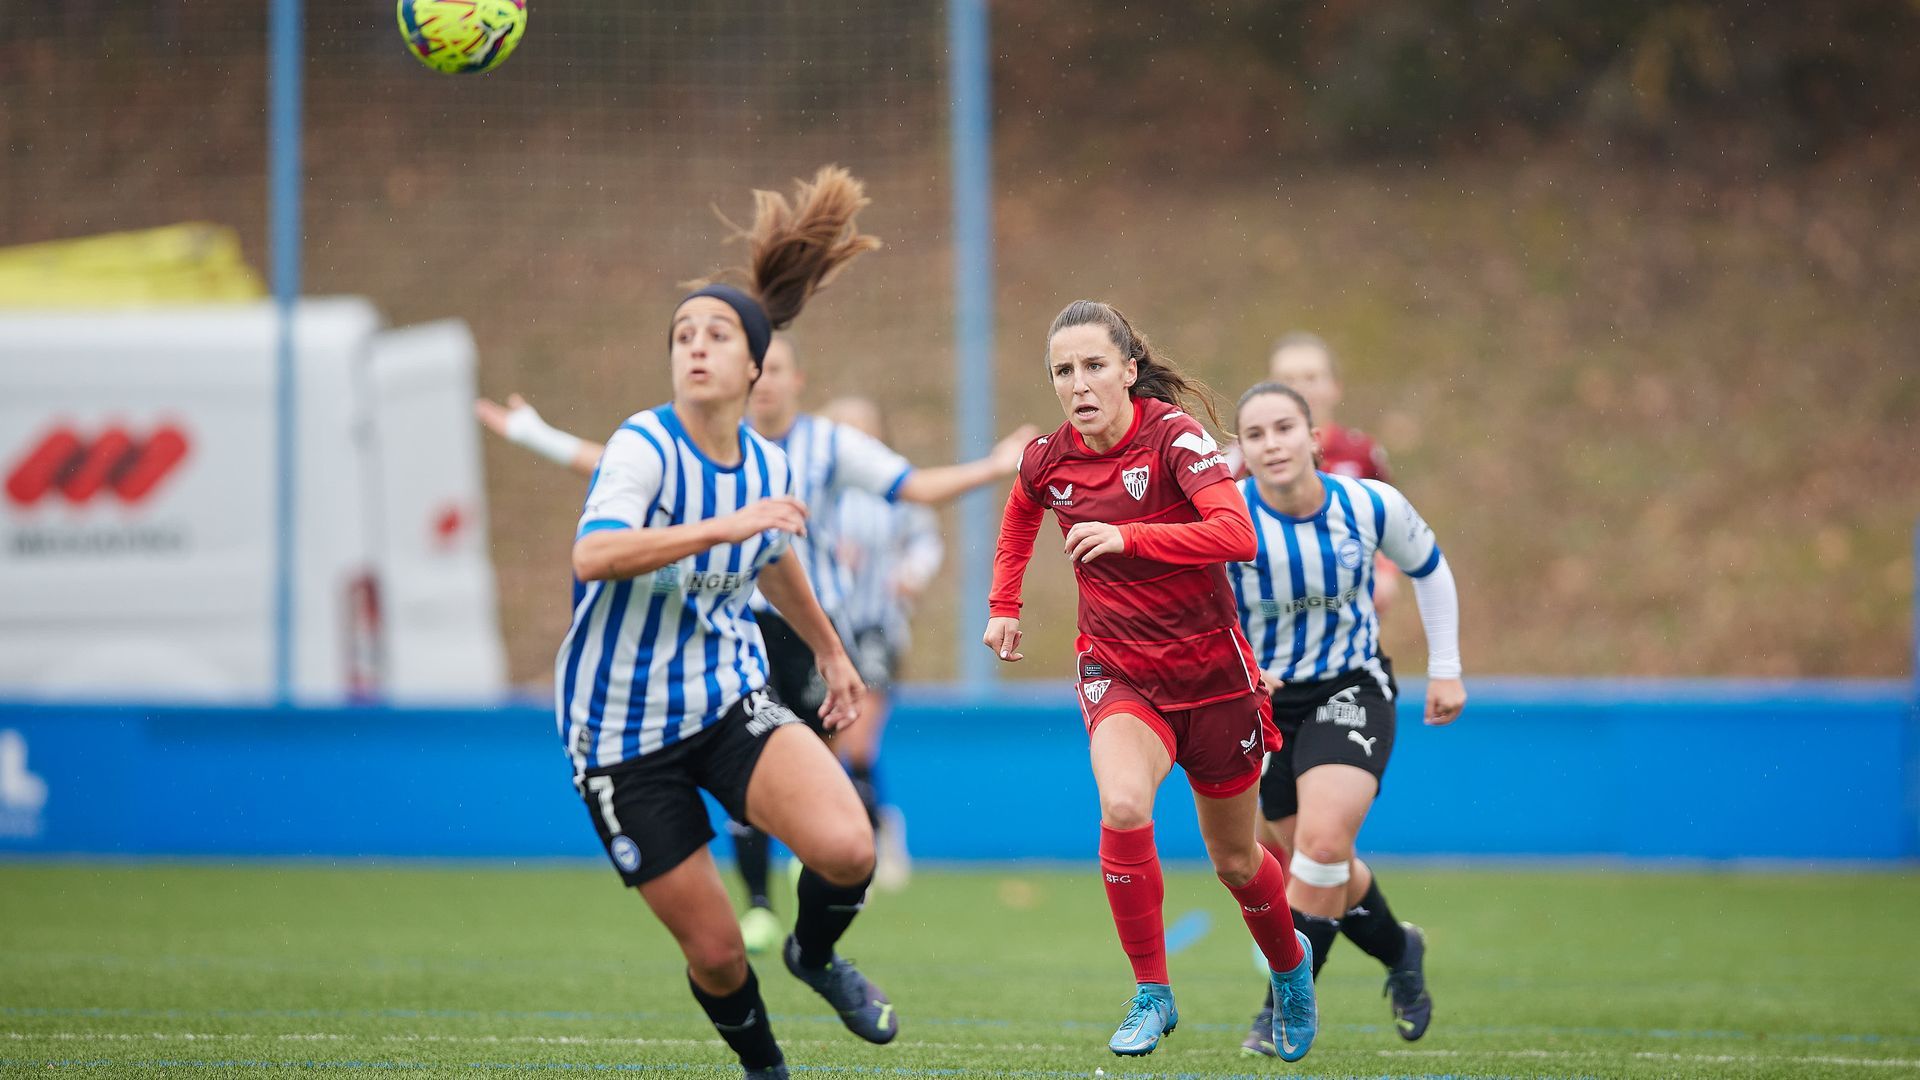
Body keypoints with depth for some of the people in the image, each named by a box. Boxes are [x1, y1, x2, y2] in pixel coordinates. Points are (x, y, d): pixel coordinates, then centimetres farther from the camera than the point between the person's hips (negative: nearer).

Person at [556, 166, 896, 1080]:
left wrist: (831, 652, 35)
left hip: (732, 700, 4)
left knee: (847, 849, -22)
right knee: (714, 952, -2)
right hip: (625, 728, -4)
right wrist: (725, 527, -44)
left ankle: (815, 956, 13)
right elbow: (593, 556, -39)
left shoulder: (769, 467, -1)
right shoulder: (645, 447, -19)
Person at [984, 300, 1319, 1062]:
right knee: (1123, 806, -29)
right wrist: (1004, 606, 19)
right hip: (1118, 672, 2)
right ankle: (1152, 996, -16)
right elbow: (1020, 514, 22)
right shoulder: (1048, 461, -4)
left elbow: (1238, 534, -33)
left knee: (1234, 859, 13)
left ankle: (1290, 967, 47)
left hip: (1211, 670, -2)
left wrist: (1127, 537, -39)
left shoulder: (1175, 437, -18)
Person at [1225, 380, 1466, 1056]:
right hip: (1262, 699, 1)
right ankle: (1400, 952, 40)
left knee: (1323, 842, -23)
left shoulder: (1370, 507, -15)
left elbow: (1427, 566, 6)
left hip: (1350, 692, -1)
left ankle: (1286, 1006, -10)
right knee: (1321, 869, 9)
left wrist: (1445, 668, 7)